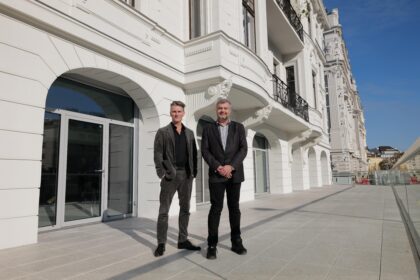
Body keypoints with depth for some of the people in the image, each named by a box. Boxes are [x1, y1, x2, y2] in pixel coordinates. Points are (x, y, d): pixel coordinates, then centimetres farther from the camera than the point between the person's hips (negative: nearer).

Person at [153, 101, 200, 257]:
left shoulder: (189, 133, 14)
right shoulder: (162, 132, 3)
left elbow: (194, 153, 12)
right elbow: (158, 154, -3)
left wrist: (194, 172, 2)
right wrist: (161, 173, -13)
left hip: (186, 175, 4)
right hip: (170, 175, -4)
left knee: (185, 209, 10)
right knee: (164, 210, 1)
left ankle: (183, 240, 22)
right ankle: (161, 244, 10)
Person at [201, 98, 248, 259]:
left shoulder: (238, 127, 10)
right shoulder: (208, 129, 9)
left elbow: (243, 149, 0)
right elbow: (205, 151, 0)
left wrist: (231, 166, -13)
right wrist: (217, 167, -13)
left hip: (234, 174, 1)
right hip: (216, 174, -1)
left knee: (234, 208, 8)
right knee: (216, 208, -2)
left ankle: (236, 242, 19)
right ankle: (212, 245, 5)